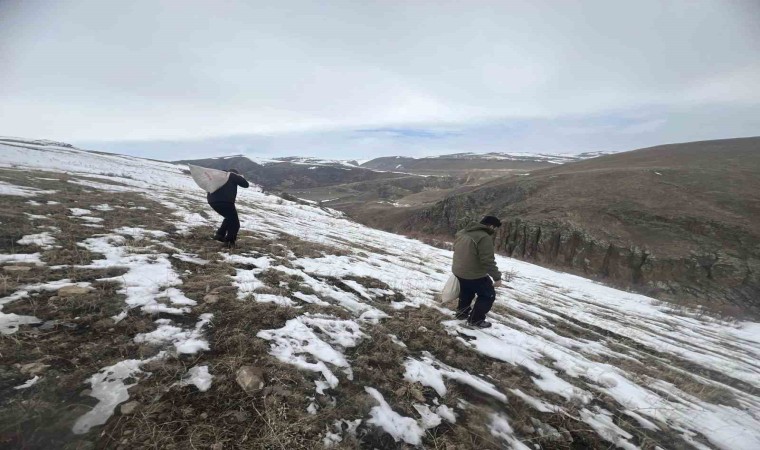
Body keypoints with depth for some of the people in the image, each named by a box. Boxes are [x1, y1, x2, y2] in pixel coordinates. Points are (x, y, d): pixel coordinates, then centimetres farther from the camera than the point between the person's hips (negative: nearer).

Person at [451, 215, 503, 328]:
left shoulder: (462, 233, 7)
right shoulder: (484, 238, -22)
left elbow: (456, 250, 18)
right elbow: (488, 261, -24)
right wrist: (497, 277, -14)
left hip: (458, 270, 8)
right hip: (474, 274, -8)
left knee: (466, 292, 29)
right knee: (488, 295, 10)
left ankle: (462, 312, 42)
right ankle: (475, 319, 16)